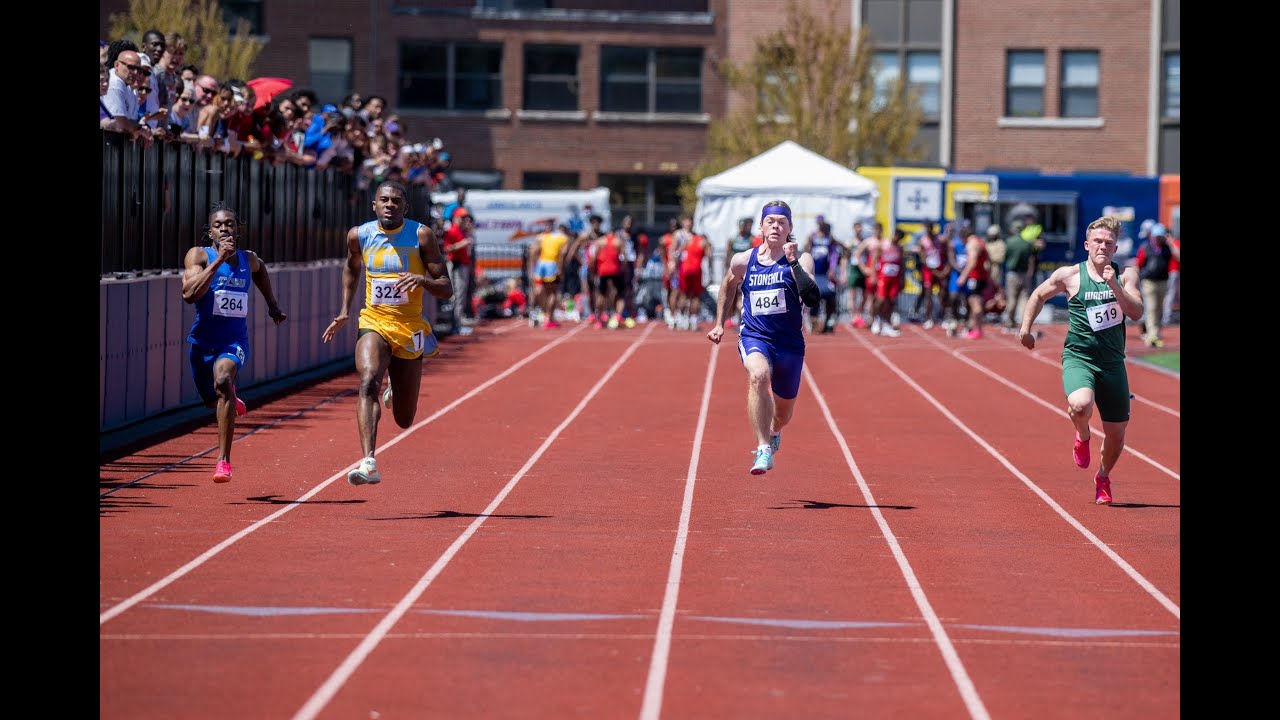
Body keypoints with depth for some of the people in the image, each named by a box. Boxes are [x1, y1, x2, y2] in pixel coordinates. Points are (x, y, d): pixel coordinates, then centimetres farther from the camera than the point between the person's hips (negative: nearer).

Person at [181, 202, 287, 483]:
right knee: (211, 399, 19)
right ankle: (231, 397, 61)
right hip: (203, 340, 1)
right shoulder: (199, 255, -9)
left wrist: (272, 305, 28)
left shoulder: (249, 259, 2)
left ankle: (224, 460, -32)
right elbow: (189, 294, -26)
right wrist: (219, 261, -29)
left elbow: (260, 270, 29)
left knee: (223, 379, -32)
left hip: (234, 341, -1)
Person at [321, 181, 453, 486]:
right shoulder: (359, 235, -1)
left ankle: (396, 389, 46)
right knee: (368, 383, -31)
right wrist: (344, 311, 16)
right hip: (373, 324, 0)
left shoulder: (421, 236, -8)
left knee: (404, 420, 9)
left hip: (409, 330, 0)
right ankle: (369, 463, -40)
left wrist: (422, 280, -27)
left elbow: (447, 289, -7)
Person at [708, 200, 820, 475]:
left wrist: (793, 263, -31)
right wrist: (719, 323, 20)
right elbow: (728, 286, 22)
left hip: (790, 343, 1)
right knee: (758, 375, -35)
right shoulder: (743, 261, 0)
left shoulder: (801, 259, -8)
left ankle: (774, 432, 56)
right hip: (754, 337, -1)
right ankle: (763, 451, -37)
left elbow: (812, 299, -25)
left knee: (784, 410, 16)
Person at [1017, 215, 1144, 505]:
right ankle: (1082, 436, 4)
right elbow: (1038, 296, 15)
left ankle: (1103, 478, 38)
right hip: (1078, 357, -2)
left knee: (1116, 432, 8)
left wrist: (1115, 286, -21)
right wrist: (1025, 328, 7)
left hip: (1112, 361, 2)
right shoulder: (1070, 275, -1)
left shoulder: (1125, 276, 3)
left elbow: (1136, 312, -9)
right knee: (1080, 405, -33)